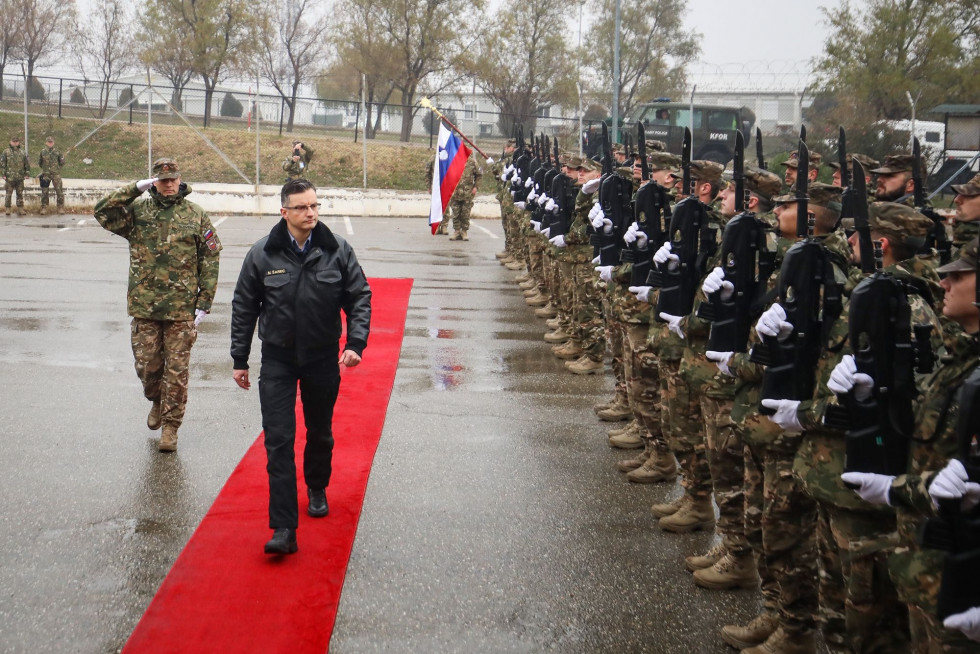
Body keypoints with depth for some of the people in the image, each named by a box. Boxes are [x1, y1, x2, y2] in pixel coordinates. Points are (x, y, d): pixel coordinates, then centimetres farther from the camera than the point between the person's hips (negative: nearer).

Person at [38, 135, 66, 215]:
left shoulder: (57, 151, 3)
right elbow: (39, 162, 14)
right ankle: (44, 208, 8)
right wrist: (44, 168, 11)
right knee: (44, 192, 1)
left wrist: (57, 167, 5)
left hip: (56, 174, -1)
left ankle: (61, 208, 2)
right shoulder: (42, 151, 5)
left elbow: (62, 162, 9)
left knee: (59, 191, -4)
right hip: (46, 174, 1)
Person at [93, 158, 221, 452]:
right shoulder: (137, 211, 6)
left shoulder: (195, 215, 3)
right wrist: (136, 188, -11)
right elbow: (102, 211, -8)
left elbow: (210, 260, 2)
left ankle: (170, 426, 13)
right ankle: (157, 401, 38)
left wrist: (204, 303, -4)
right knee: (147, 364, 8)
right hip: (145, 306, 2)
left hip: (182, 308, -1)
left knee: (176, 370, 1)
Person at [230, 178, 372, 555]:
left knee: (320, 433, 18)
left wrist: (355, 343, -11)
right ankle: (283, 528, -9)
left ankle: (317, 489, 46)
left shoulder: (337, 251, -5)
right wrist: (240, 360, 4)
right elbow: (243, 308, 2)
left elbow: (359, 298, 2)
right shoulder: (262, 254, -7)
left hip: (323, 358, 1)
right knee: (278, 441, -8)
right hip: (277, 360, -1)